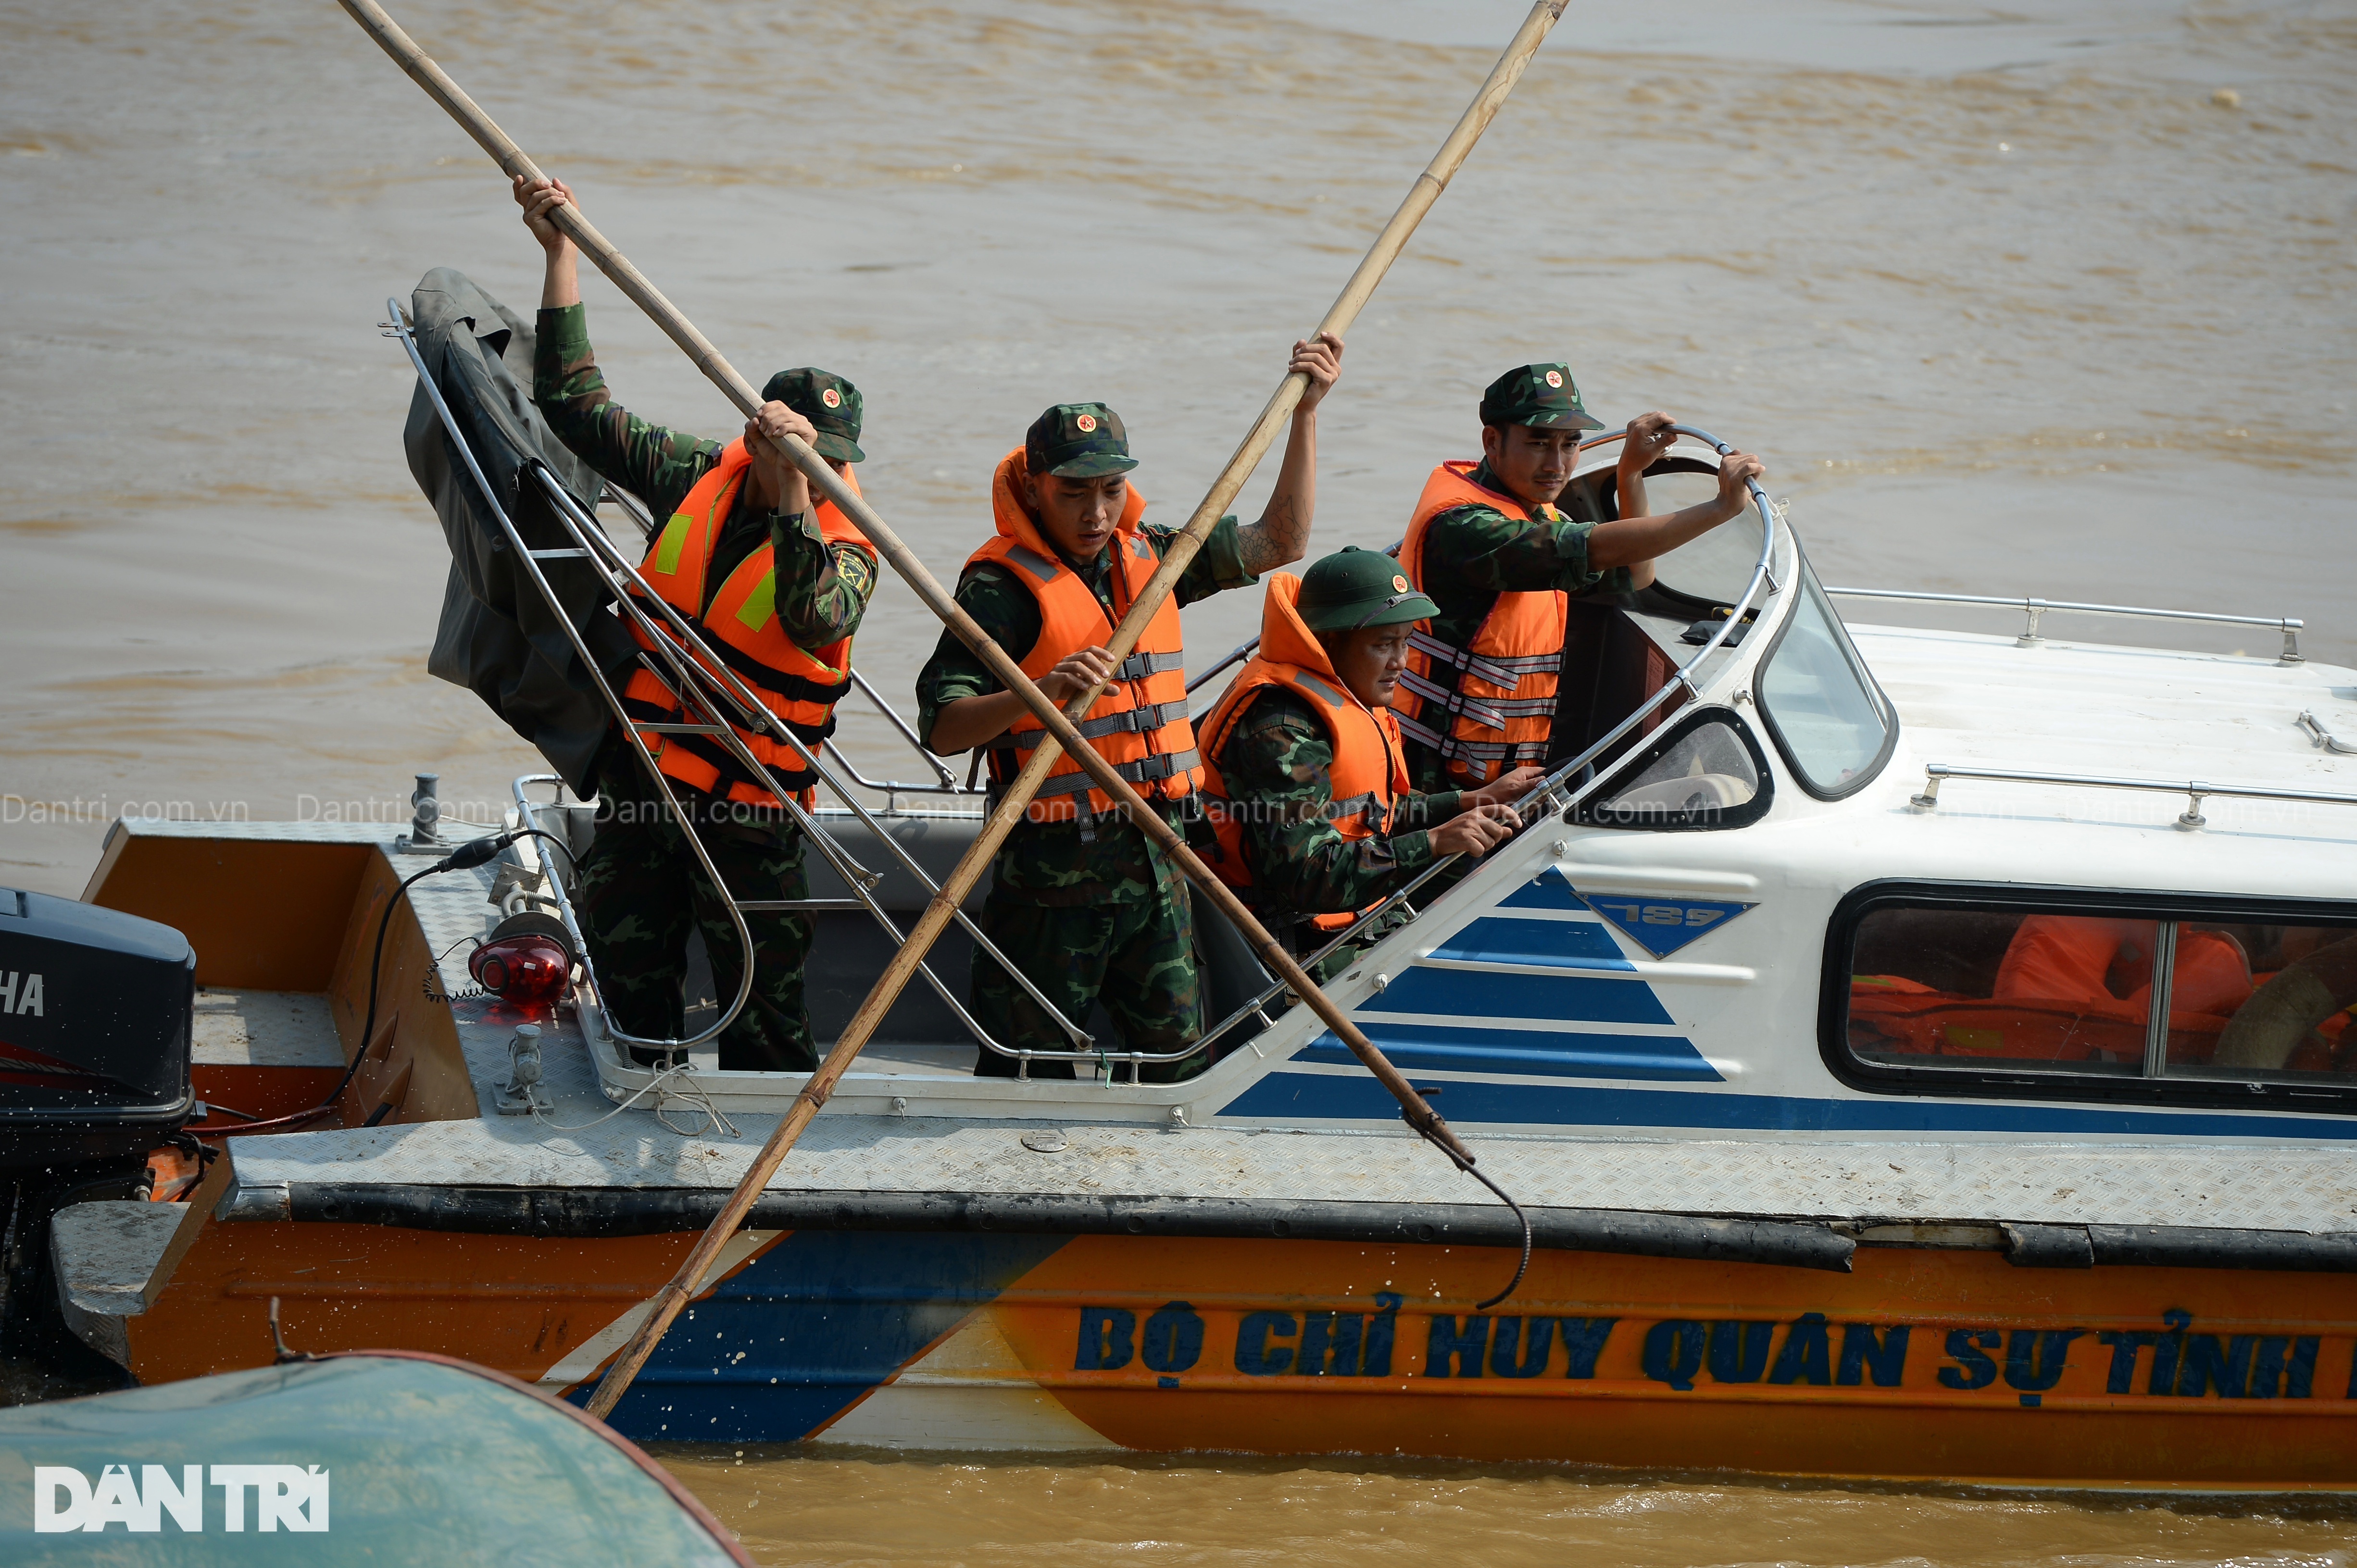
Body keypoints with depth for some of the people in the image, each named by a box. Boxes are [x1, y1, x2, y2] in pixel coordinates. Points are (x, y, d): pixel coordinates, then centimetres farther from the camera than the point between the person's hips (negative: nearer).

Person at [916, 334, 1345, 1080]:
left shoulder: (1148, 556, 11)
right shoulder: (1002, 584, -10)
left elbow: (1279, 542, 14)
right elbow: (940, 726, -17)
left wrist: (1305, 412, 8)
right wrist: (1041, 691, -33)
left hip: (1155, 858, 6)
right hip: (1055, 870, -6)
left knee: (1179, 1060, 9)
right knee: (1036, 1074, -1)